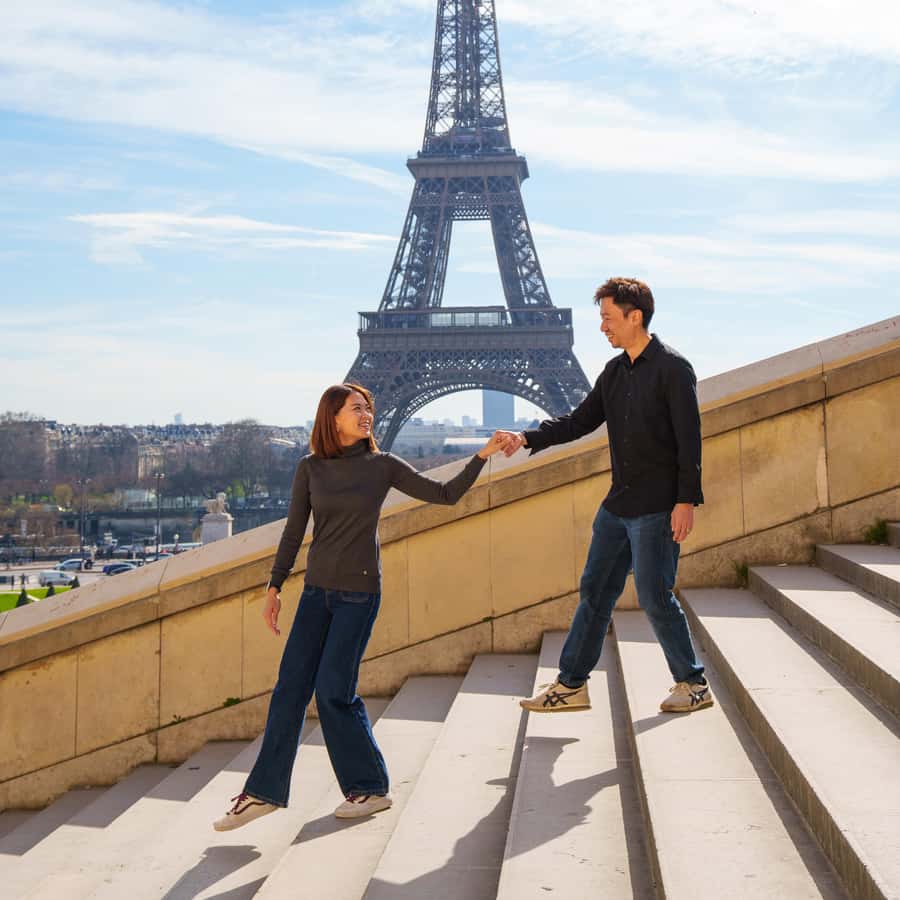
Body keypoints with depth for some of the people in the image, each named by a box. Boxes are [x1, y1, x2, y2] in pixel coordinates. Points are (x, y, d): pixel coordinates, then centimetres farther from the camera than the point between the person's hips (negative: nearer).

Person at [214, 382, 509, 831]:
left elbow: (445, 494, 0)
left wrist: (482, 455, -7)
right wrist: (274, 587, 6)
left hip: (359, 593, -3)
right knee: (291, 687, 0)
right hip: (317, 591, 3)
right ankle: (264, 791, 8)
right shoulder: (310, 468, 3)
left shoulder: (383, 466, -2)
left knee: (333, 690, -6)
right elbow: (294, 531, 7)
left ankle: (370, 787, 11)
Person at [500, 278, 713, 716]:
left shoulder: (673, 368, -11)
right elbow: (580, 421, 14)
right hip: (617, 506, 8)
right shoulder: (614, 371, 11)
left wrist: (687, 500, -19)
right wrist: (527, 438, 1)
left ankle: (693, 684, 14)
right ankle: (571, 684, 18)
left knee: (654, 597, -3)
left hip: (657, 509, -8)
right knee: (594, 591, 10)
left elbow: (689, 440, -14)